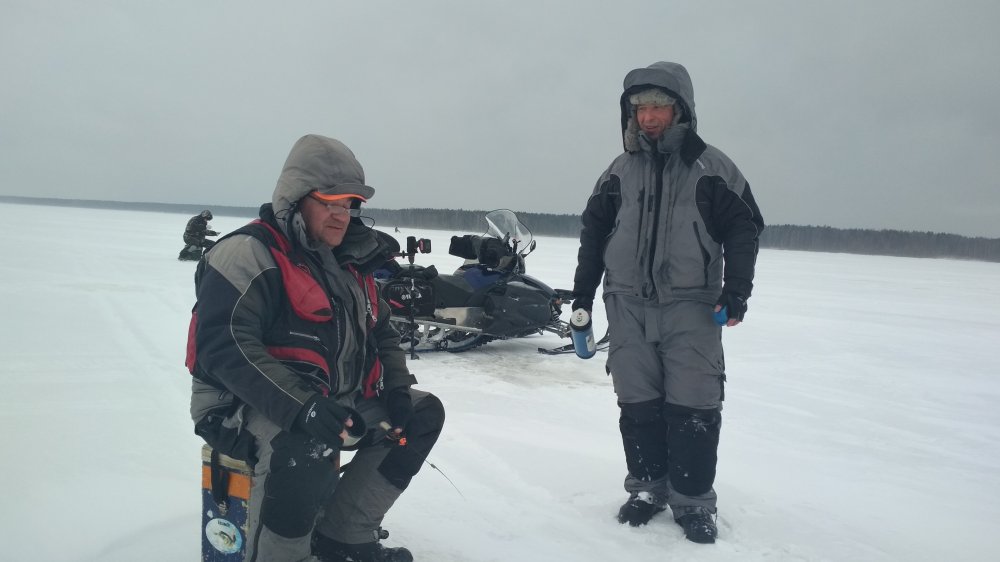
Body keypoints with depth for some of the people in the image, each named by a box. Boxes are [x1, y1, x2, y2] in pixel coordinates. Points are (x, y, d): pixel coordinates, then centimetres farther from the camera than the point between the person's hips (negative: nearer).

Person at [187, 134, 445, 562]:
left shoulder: (350, 262, 12)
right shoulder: (248, 254, -13)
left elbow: (382, 331, 19)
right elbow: (225, 346, -25)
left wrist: (396, 387, 1)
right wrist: (299, 406, -35)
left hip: (337, 402, 9)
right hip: (248, 405, -9)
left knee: (423, 412, 6)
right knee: (307, 446, -38)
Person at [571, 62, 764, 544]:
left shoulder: (712, 168, 1)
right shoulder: (619, 172, 9)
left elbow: (743, 228, 3)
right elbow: (593, 232, 14)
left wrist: (736, 289, -7)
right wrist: (582, 292, 12)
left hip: (692, 308, -2)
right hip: (628, 306, 3)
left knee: (692, 408, -3)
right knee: (638, 405, 6)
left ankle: (693, 501, 11)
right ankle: (648, 488, 20)